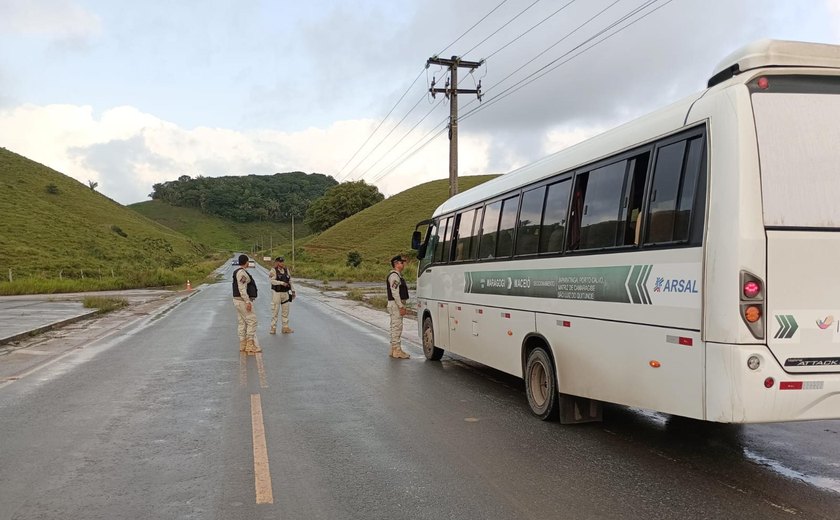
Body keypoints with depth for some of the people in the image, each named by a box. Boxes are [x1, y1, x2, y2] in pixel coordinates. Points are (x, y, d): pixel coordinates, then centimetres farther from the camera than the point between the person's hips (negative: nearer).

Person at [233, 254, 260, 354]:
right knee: (252, 321, -8)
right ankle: (250, 346, -10)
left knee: (242, 323, 11)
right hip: (243, 301, -10)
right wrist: (247, 301, -26)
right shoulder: (242, 272, -16)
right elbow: (242, 288, -24)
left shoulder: (238, 272, 16)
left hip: (238, 300, 10)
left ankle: (243, 346, 13)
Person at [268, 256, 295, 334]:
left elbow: (290, 281, 16)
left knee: (286, 311, 7)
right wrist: (282, 283, -26)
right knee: (275, 311, -2)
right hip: (276, 293, -5)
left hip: (285, 293, 6)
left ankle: (285, 328, 13)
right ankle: (273, 328, 5)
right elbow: (272, 280, -19)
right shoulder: (273, 270, -6)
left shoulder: (286, 270, 11)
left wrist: (292, 290, 13)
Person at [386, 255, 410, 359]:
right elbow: (395, 292, -22)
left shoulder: (398, 275, 18)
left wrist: (403, 306, 18)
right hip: (395, 305, -11)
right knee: (397, 327, -9)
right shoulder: (394, 275, -15)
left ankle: (394, 350, 19)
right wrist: (401, 307, -23)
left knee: (395, 327, 13)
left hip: (398, 304, 11)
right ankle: (397, 350, -6)